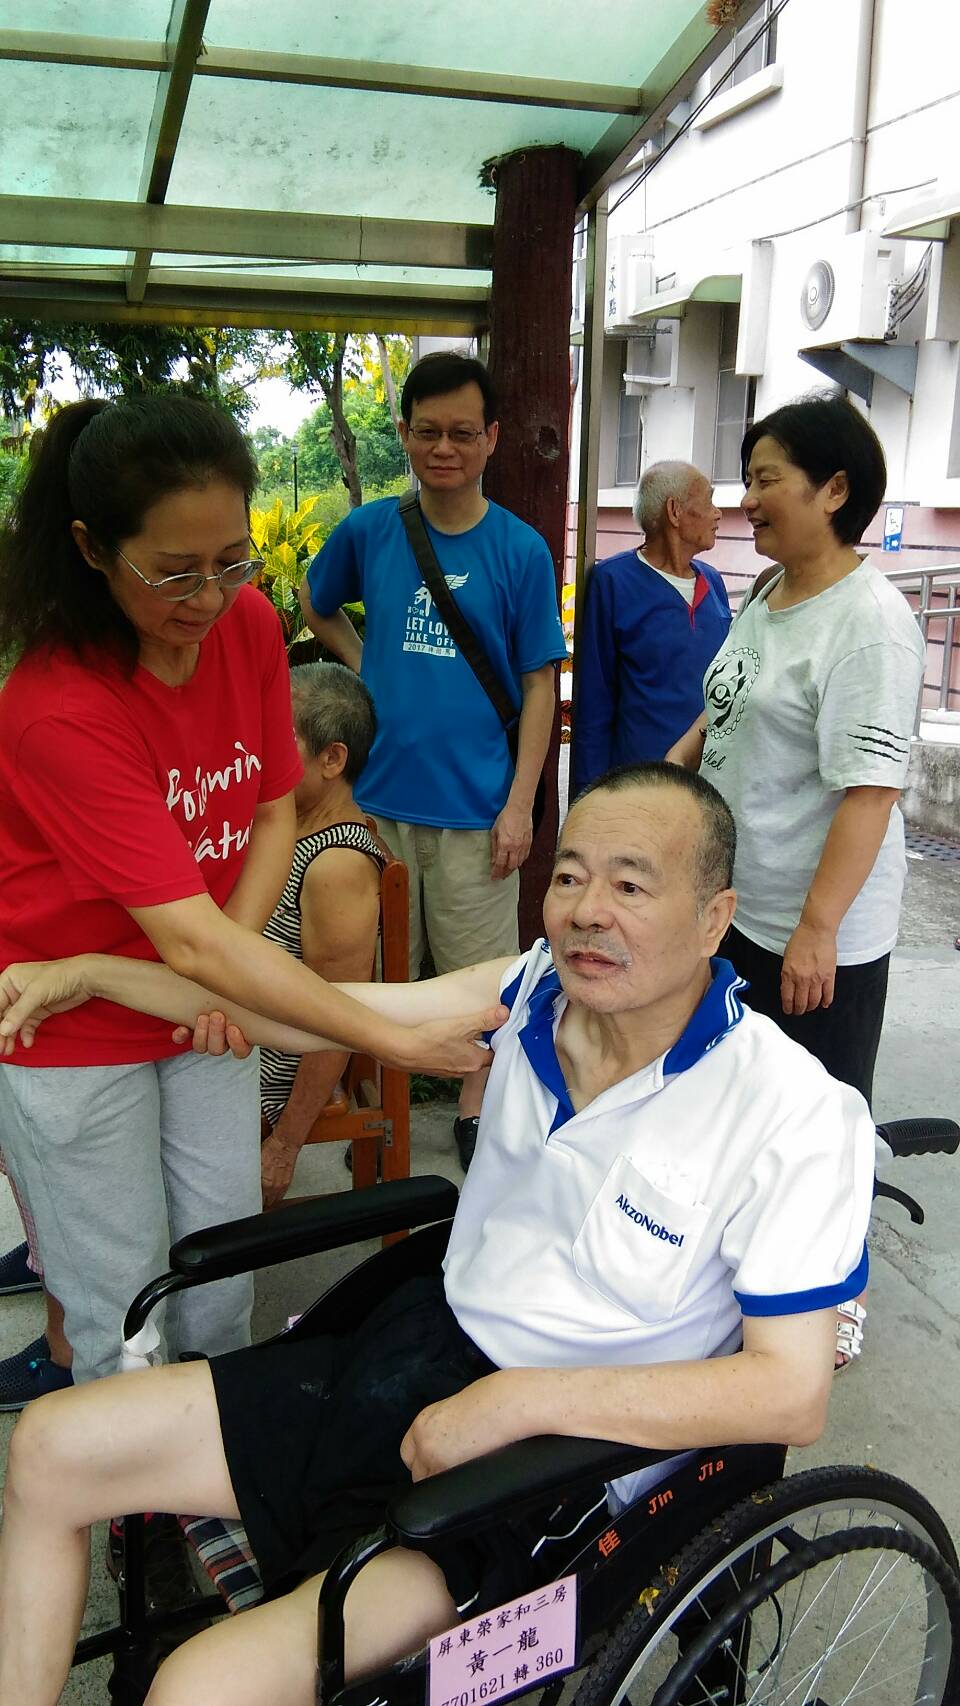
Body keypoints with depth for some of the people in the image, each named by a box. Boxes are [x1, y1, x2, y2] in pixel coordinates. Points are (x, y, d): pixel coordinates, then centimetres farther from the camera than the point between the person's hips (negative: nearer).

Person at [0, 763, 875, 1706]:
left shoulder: (793, 1116, -20)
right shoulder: (535, 993, -5)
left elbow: (791, 1389, -20)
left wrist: (525, 1400, -24)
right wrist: (86, 973, 0)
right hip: (422, 1347, 7)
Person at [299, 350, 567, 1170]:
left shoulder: (521, 549, -3)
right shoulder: (368, 531, 1)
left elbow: (539, 685, -2)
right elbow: (317, 607, 20)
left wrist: (520, 804, -8)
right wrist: (368, 668, 3)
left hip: (475, 804, -2)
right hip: (378, 794, 2)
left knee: (478, 969, 10)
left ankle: (474, 1105, 31)